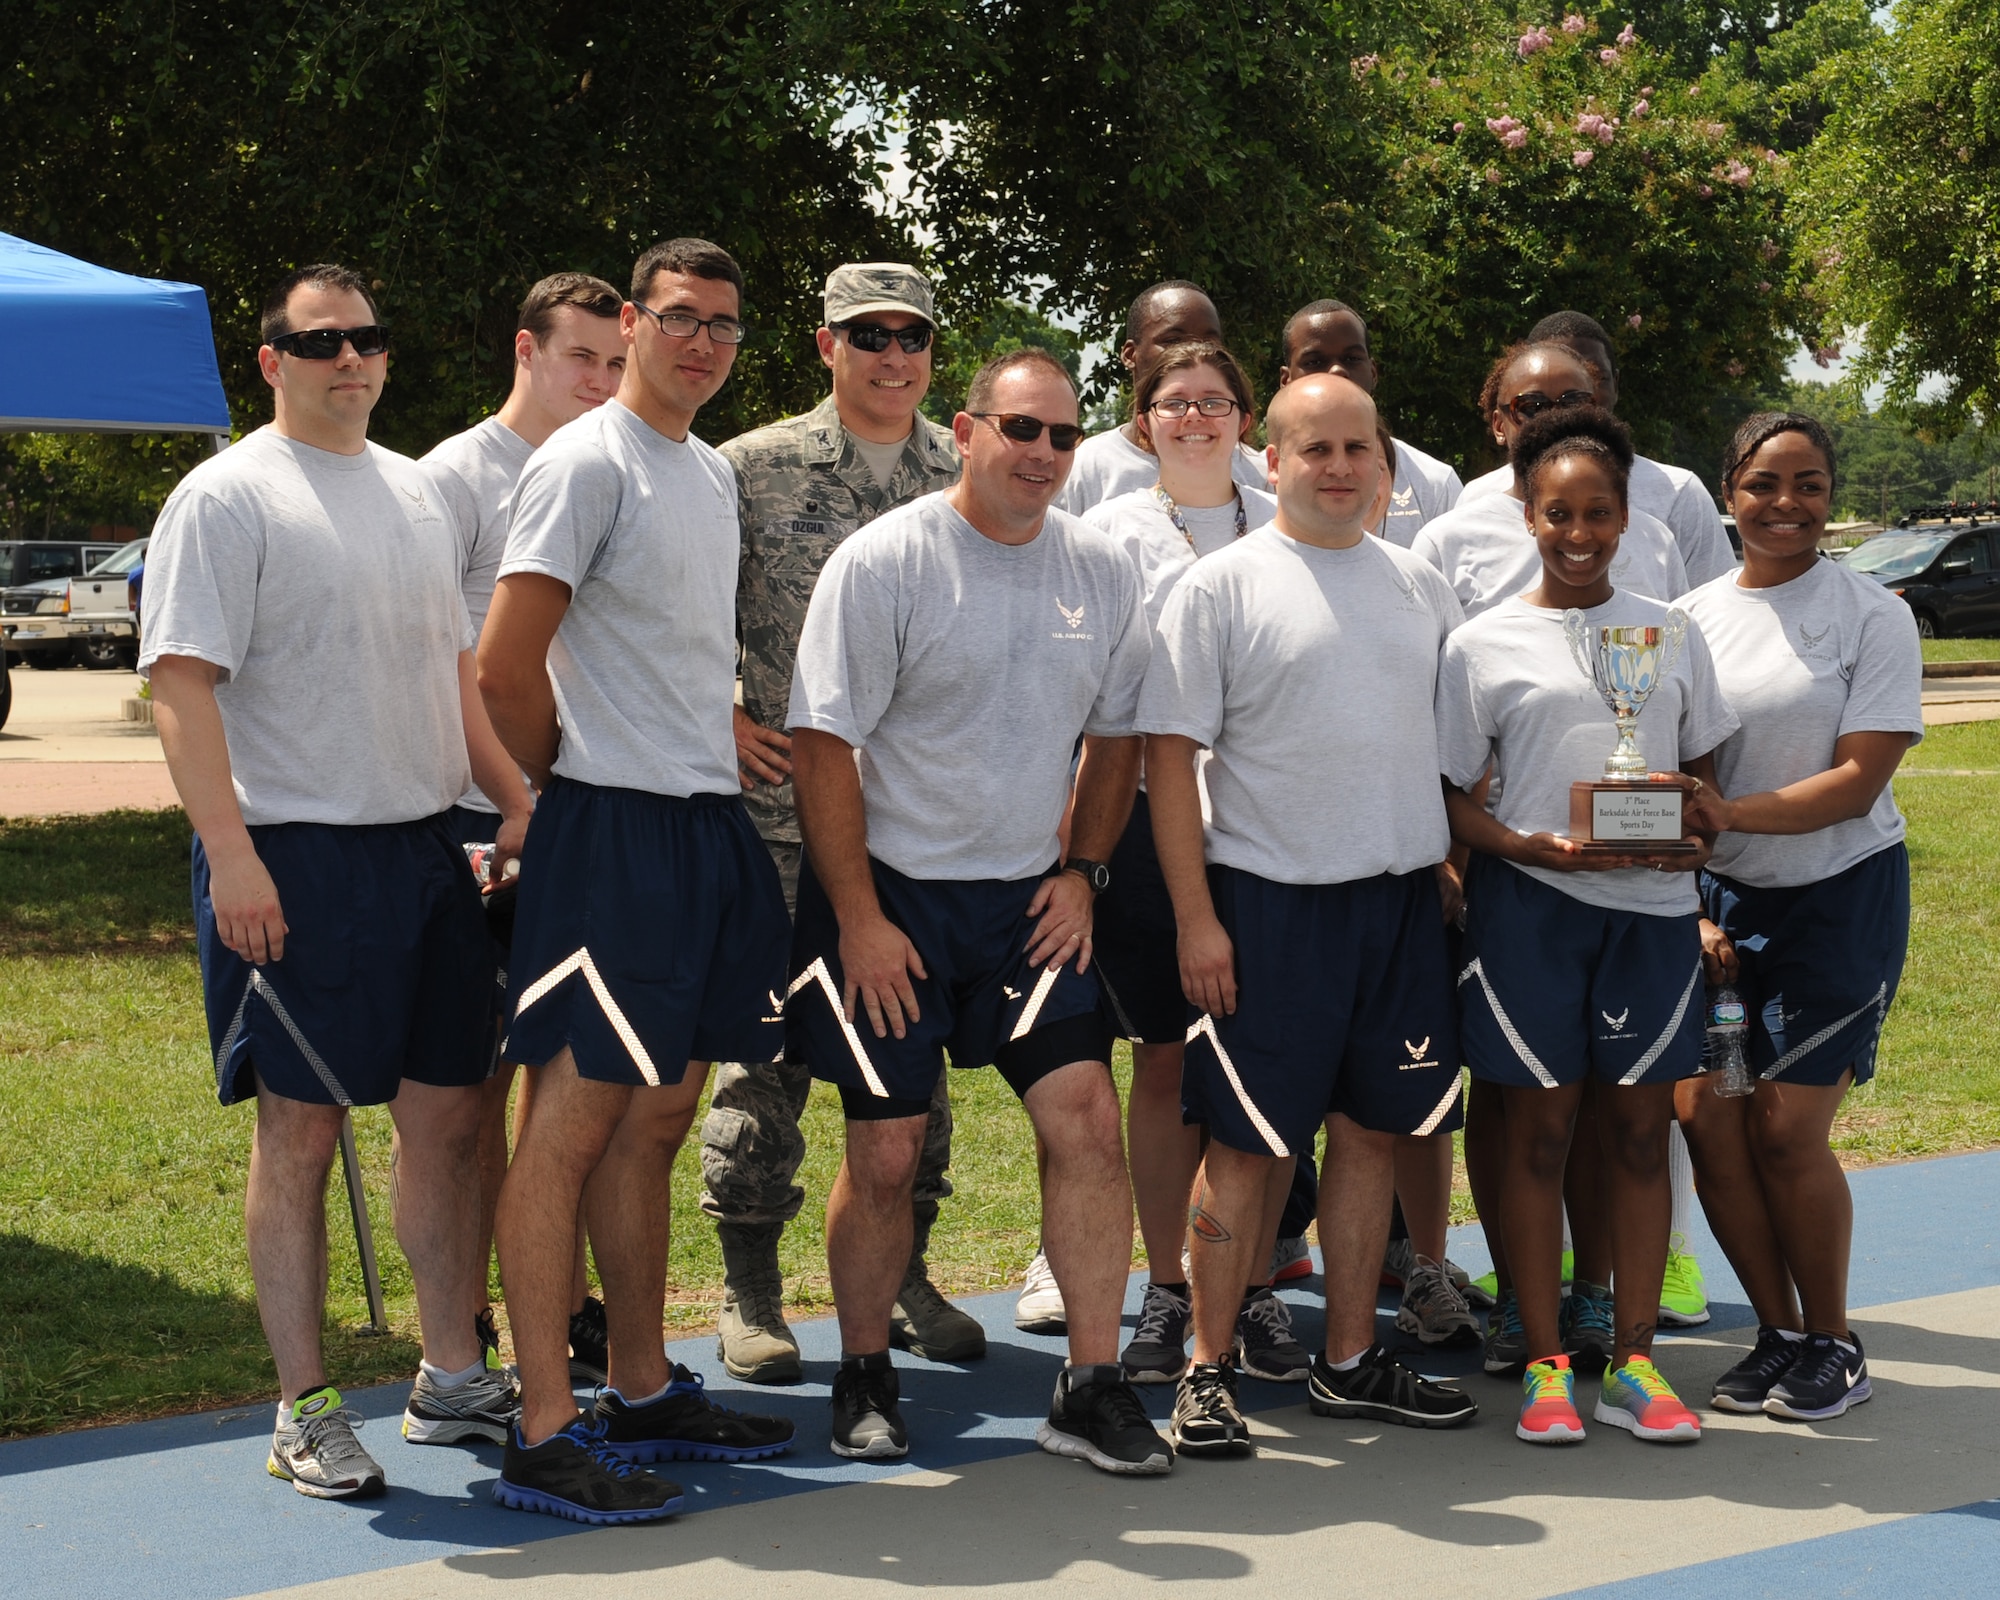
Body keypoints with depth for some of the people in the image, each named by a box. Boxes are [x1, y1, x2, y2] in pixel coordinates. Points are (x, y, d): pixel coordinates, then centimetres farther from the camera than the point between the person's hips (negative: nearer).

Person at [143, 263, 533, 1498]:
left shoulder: (419, 492, 17)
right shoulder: (227, 497, -6)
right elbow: (182, 685, -13)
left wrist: (516, 798, 14)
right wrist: (231, 854, -21)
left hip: (427, 843, 7)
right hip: (296, 853, -7)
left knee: (449, 1110, 9)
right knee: (301, 1128, -1)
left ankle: (454, 1379, 20)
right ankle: (306, 1412, 7)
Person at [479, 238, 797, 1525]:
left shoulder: (714, 473, 17)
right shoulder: (588, 464, -10)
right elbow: (506, 665, -15)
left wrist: (719, 750, 16)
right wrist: (573, 780, -2)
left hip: (712, 827, 9)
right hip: (615, 837, -9)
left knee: (655, 1121, 14)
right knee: (575, 1119, -7)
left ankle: (644, 1393, 23)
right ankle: (545, 1435, -5)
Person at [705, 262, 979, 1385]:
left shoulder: (969, 476, 8)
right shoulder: (754, 469, -2)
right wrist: (723, 723, -6)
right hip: (787, 810, -3)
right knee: (768, 1050, -1)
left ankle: (901, 1273, 23)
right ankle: (751, 1291, 10)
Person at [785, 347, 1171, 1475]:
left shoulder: (1102, 570, 5)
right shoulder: (887, 560, -10)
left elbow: (1118, 734, 16)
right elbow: (824, 745, -11)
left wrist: (1083, 870, 5)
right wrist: (859, 918, -14)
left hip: (1031, 900, 4)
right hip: (893, 892, -4)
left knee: (1089, 1120, -7)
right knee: (886, 1153, 0)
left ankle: (1093, 1387, 2)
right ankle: (866, 1380, 20)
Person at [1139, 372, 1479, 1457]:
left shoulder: (1420, 586, 12)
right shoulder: (1224, 585, -4)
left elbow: (1461, 740, 19)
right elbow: (1170, 754, -7)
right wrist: (1195, 917, -13)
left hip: (1401, 897, 5)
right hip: (1268, 897, -5)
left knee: (1374, 1128, 10)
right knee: (1249, 1141, -2)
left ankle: (1350, 1363, 20)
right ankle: (1209, 1370, 8)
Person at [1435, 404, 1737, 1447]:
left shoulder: (1671, 635, 9)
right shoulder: (1483, 645, 1)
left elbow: (1704, 770, 16)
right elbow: (1456, 801, 1)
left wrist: (1695, 831, -6)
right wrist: (1537, 848, -17)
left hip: (1653, 904, 2)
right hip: (1529, 905, -2)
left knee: (1641, 1129, 5)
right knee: (1539, 1132, 2)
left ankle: (1634, 1361, 14)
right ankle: (1546, 1363, 11)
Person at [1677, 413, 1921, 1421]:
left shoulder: (1871, 616, -6)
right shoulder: (1694, 618, 5)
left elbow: (1859, 779, -14)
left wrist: (1733, 813, -26)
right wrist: (1691, 911, 0)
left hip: (1841, 895, -4)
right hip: (1722, 897, 4)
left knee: (1785, 1129, -6)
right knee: (1703, 1112, -3)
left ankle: (1833, 1344, 14)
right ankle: (1778, 1332, 16)